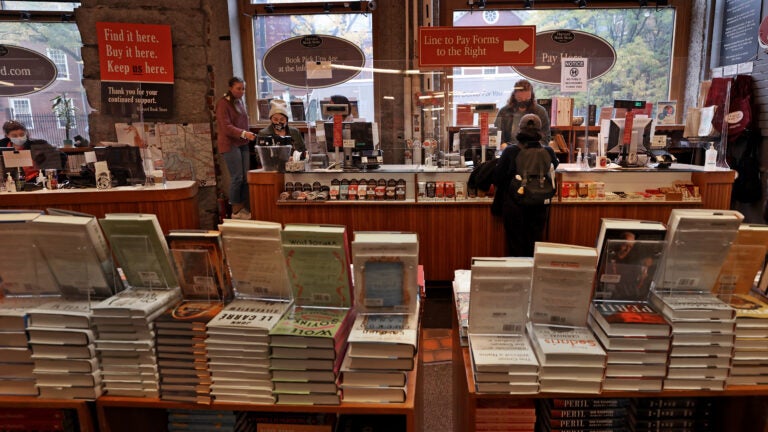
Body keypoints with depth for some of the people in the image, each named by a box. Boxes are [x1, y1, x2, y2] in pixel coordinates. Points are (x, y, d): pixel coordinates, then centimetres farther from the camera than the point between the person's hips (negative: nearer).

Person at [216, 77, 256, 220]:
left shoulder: (240, 101, 15)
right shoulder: (223, 103, -9)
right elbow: (226, 127, -17)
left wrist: (247, 135, 15)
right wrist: (244, 134, -27)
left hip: (243, 143, 7)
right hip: (230, 144, -7)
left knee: (246, 176, 3)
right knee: (237, 177, -7)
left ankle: (244, 208, 12)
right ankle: (235, 211, 4)